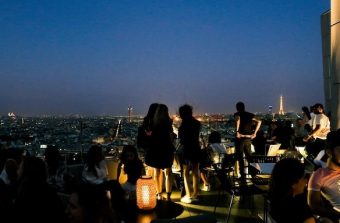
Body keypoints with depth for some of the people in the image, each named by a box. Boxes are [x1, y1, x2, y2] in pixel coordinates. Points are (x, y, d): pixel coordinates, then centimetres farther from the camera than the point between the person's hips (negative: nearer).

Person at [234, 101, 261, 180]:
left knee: (240, 157, 1)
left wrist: (237, 131, -23)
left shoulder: (237, 114, -3)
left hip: (240, 138, -5)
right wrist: (254, 133, 5)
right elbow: (259, 122, 3)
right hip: (248, 138, 5)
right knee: (249, 156, 15)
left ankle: (243, 176, 1)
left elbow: (237, 120, -27)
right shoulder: (250, 115, 11)